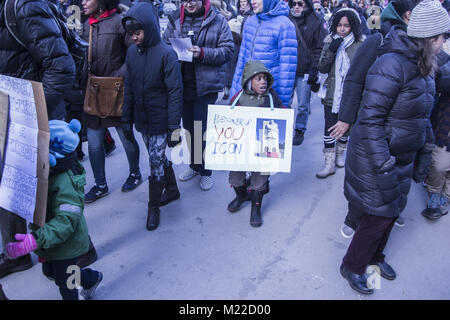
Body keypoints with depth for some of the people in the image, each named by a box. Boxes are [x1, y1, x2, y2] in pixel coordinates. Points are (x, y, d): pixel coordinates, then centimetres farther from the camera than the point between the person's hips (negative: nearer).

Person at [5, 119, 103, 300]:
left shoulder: (65, 184, -35)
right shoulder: (49, 173, -5)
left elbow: (66, 221, -39)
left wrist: (34, 241, -46)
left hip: (65, 245, -9)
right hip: (50, 242, 9)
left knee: (64, 281, 12)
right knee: (49, 271, 29)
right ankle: (91, 278, 48)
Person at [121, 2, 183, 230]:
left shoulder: (166, 54, -14)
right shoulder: (132, 52, 3)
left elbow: (175, 92, -14)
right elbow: (129, 87, 10)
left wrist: (174, 127, -16)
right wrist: (127, 118, 10)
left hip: (160, 122, -5)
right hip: (141, 121, 6)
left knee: (157, 163, 1)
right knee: (159, 159, 18)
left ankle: (153, 206, 19)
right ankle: (172, 190, 40)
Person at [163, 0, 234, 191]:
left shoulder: (218, 21, -3)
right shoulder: (175, 20, 8)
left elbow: (227, 50, -7)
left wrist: (203, 53, -20)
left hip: (206, 85, -4)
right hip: (183, 84, 5)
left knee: (202, 129, -2)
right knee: (188, 127, 15)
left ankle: (206, 171, 17)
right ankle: (194, 165, 34)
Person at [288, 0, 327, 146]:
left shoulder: (317, 21, -2)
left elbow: (320, 48, -3)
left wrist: (314, 71, -10)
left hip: (305, 72, -2)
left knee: (303, 105, 7)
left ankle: (300, 131, 23)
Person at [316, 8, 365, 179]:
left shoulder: (361, 44, -5)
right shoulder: (331, 41, 2)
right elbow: (322, 68, -2)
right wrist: (331, 50, -16)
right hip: (332, 93, 1)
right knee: (329, 128, 0)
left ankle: (340, 152, 38)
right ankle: (329, 163, 9)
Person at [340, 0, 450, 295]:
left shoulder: (422, 66, 4)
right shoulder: (391, 66, -24)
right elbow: (370, 120, -26)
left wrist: (426, 143, 17)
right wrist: (383, 166, -25)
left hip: (402, 156, 9)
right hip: (377, 156, -8)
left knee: (392, 209, 19)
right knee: (379, 214, 3)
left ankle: (374, 256, 44)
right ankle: (352, 267, 26)